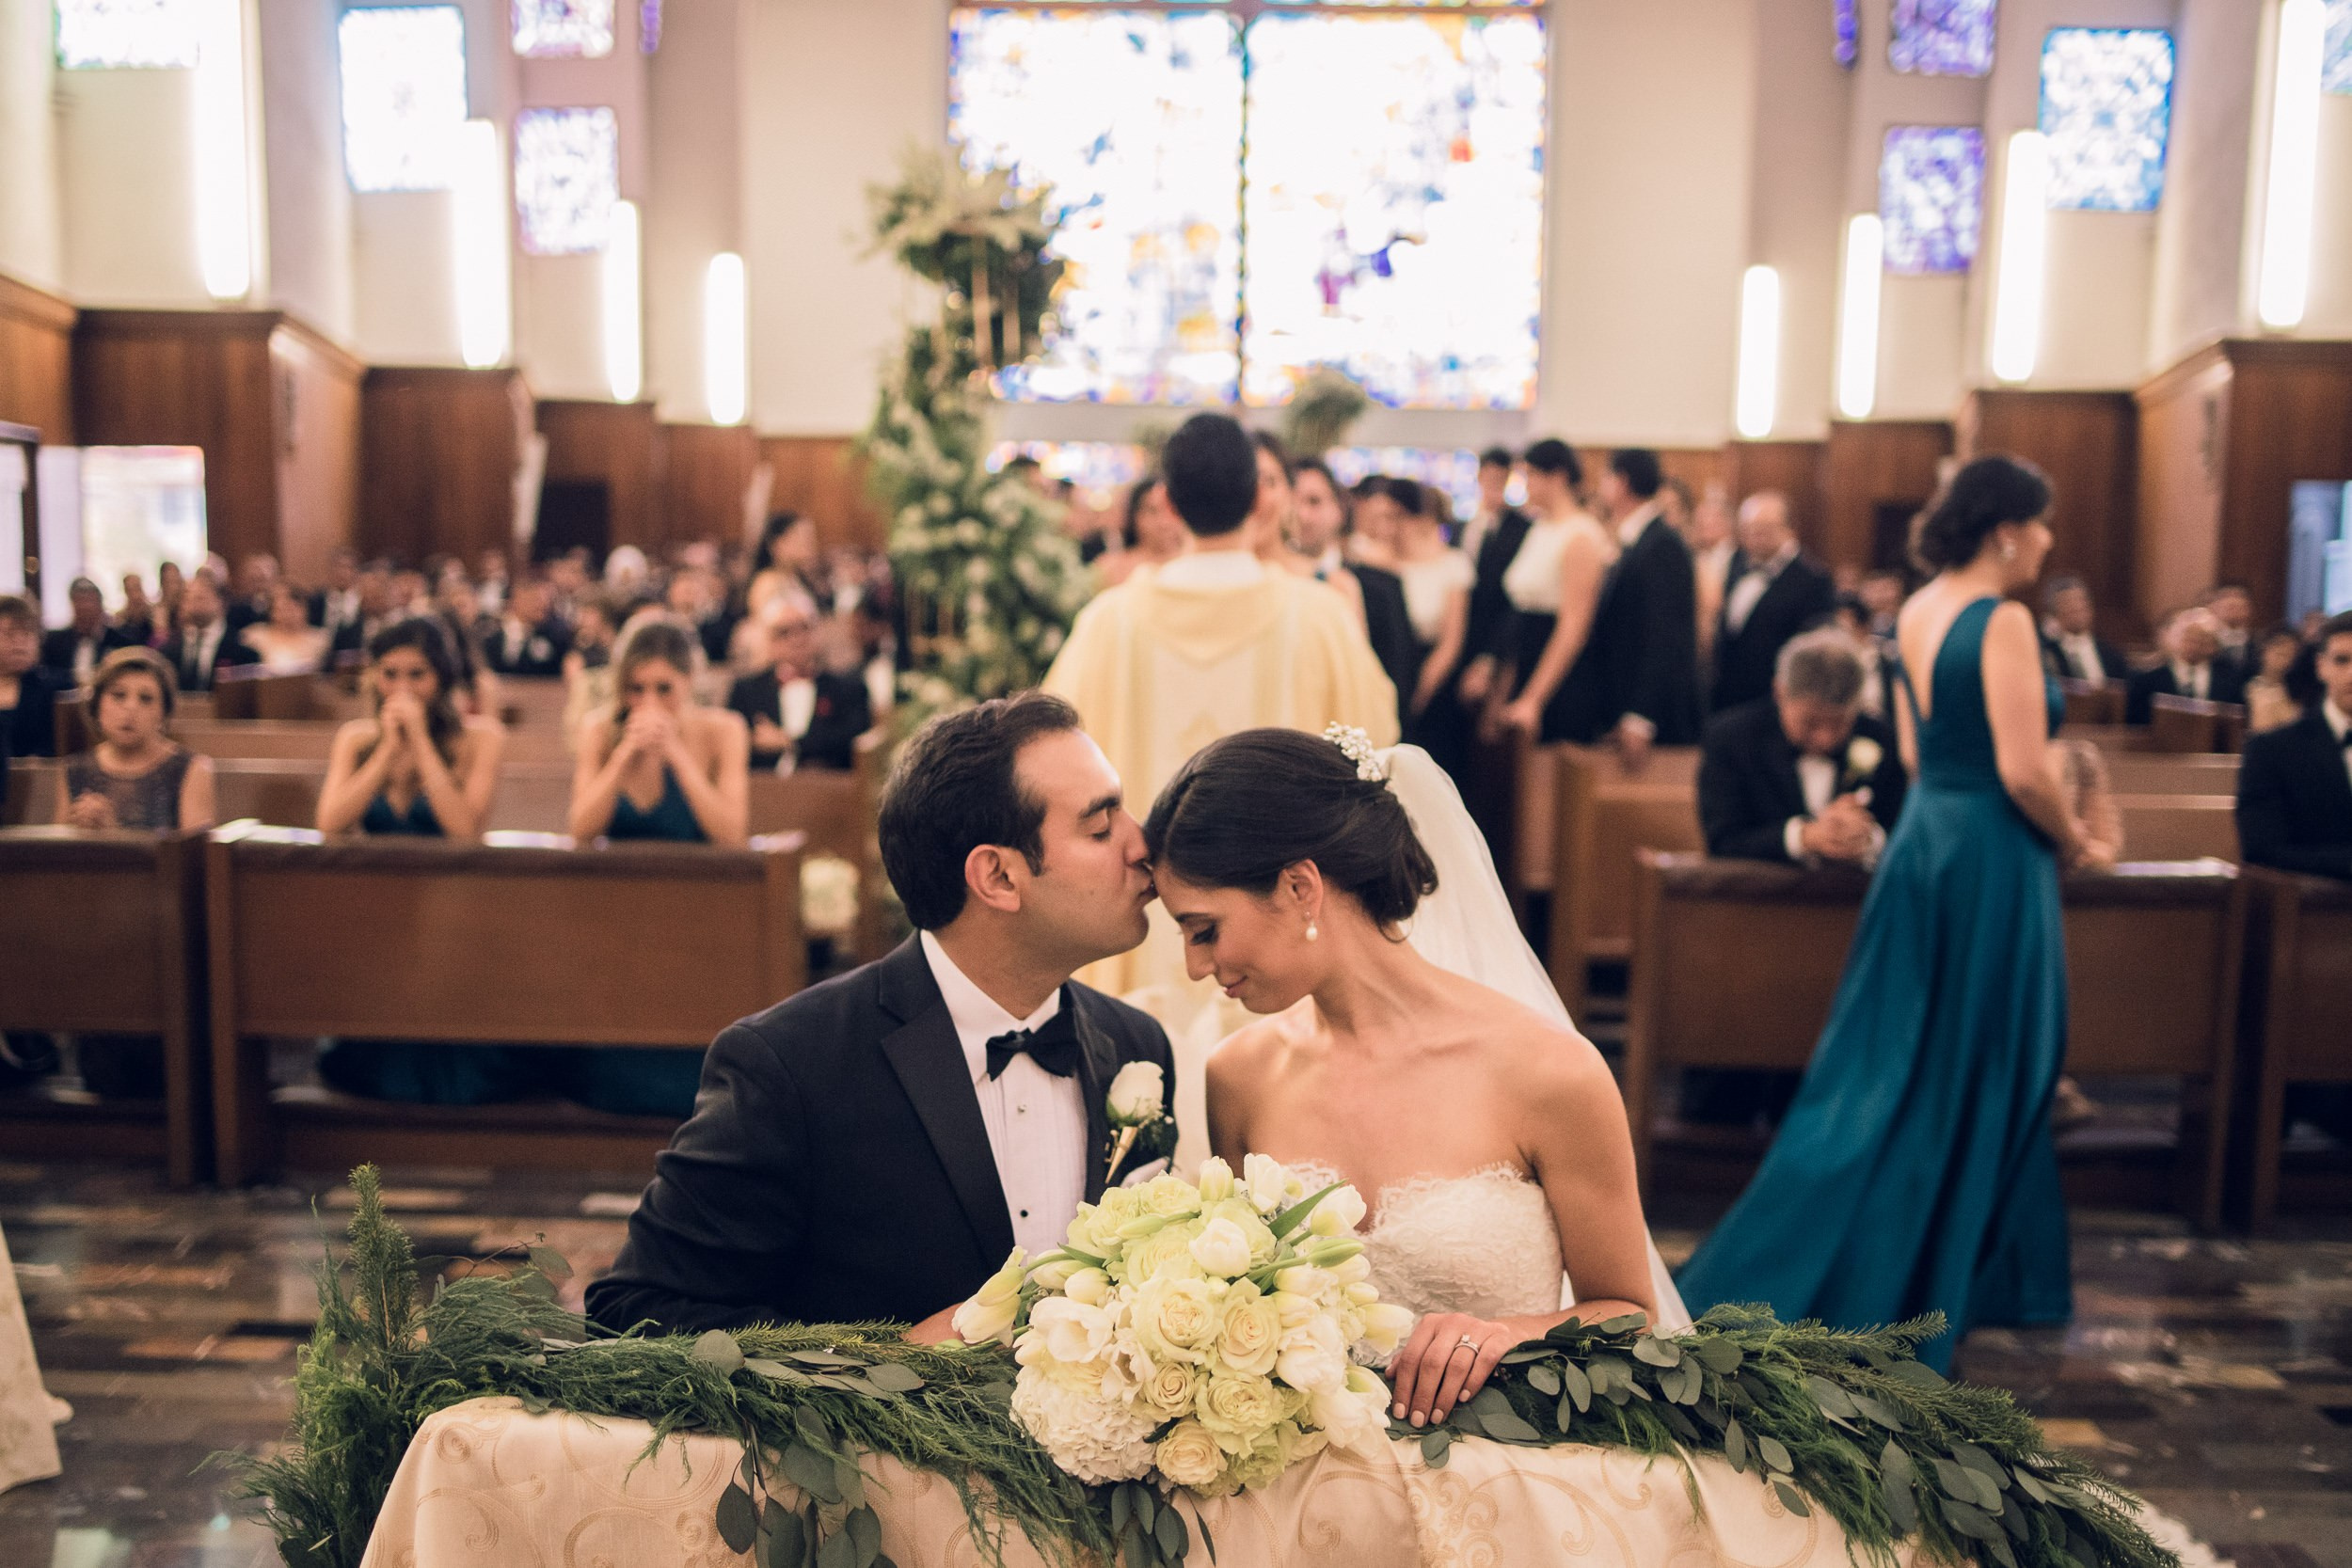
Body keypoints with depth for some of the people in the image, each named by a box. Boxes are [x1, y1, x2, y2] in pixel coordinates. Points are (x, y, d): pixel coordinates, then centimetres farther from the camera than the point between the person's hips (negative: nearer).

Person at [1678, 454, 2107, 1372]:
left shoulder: (1915, 614, 9)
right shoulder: (2002, 622, -15)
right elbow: (2024, 772, -19)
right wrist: (2073, 842, -3)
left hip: (1921, 842, 8)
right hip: (1992, 860, -7)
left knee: (1885, 1065, 14)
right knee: (1975, 1081, 6)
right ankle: (1948, 1279, 16)